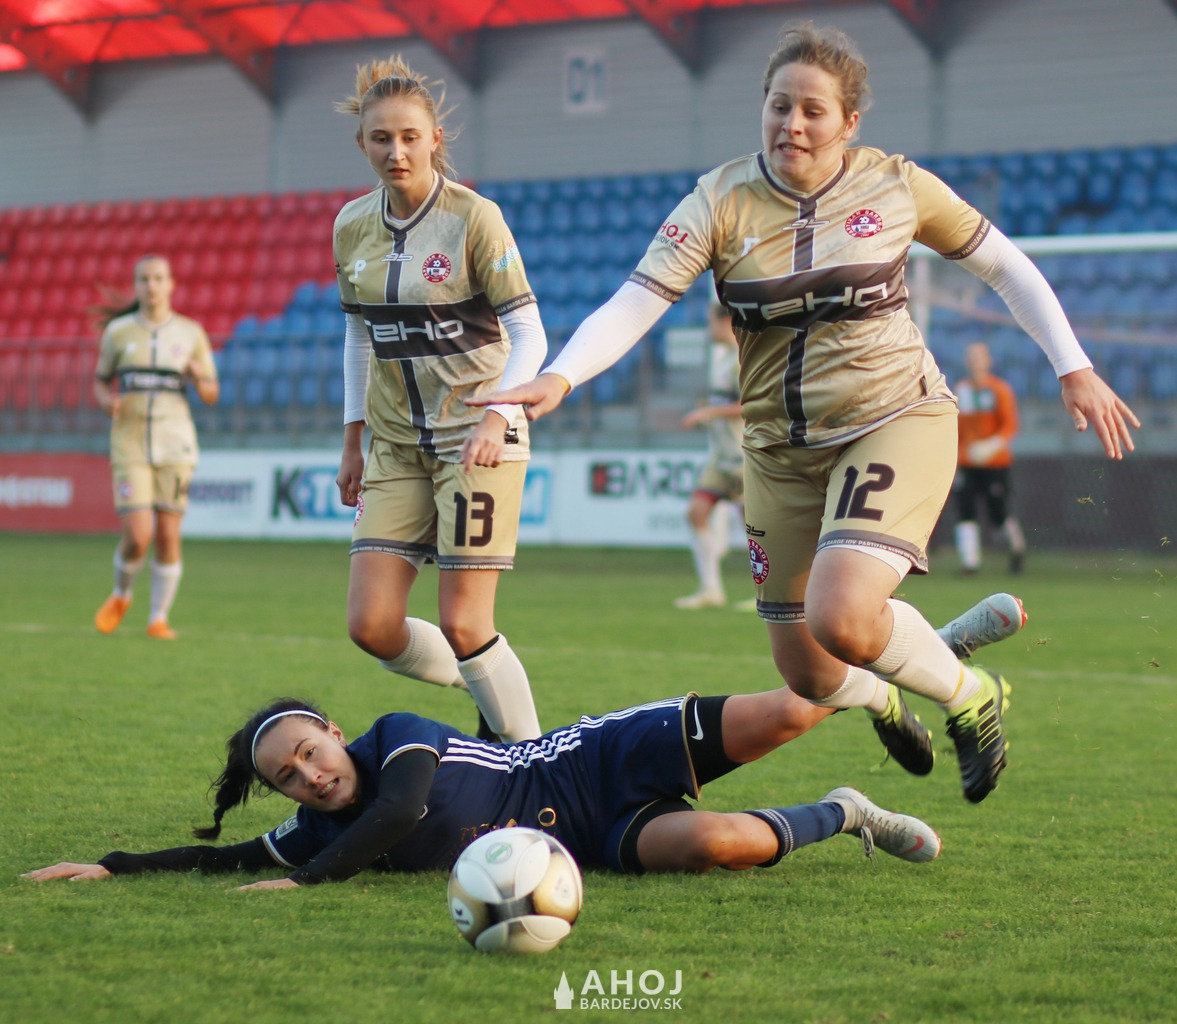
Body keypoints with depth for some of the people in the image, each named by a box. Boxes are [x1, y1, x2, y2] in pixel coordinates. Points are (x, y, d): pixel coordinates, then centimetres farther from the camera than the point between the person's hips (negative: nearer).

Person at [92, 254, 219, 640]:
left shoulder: (191, 333, 3)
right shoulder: (117, 330, 3)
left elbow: (212, 394, 8)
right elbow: (100, 381, 14)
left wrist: (198, 380, -15)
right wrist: (107, 401, -9)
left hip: (174, 444, 1)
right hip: (130, 444, -1)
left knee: (168, 537, -2)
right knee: (137, 537, -11)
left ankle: (158, 619, 13)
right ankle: (121, 595, 19)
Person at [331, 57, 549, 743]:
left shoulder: (474, 218, -11)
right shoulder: (353, 226, 5)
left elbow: (529, 335, -12)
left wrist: (495, 417, -27)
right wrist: (353, 442, 17)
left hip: (477, 437, -5)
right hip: (396, 445, 5)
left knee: (461, 625, -11)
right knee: (372, 627, -5)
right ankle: (487, 688, 22)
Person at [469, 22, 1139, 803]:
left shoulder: (896, 186, -5)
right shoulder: (720, 202, -7)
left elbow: (1002, 264, 9)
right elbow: (635, 303, -17)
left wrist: (1074, 368, 5)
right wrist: (559, 377, -34)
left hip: (896, 421, -3)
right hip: (782, 446, 3)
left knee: (840, 616, -27)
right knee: (806, 672, 9)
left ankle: (970, 697, 4)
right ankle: (882, 702, 47)